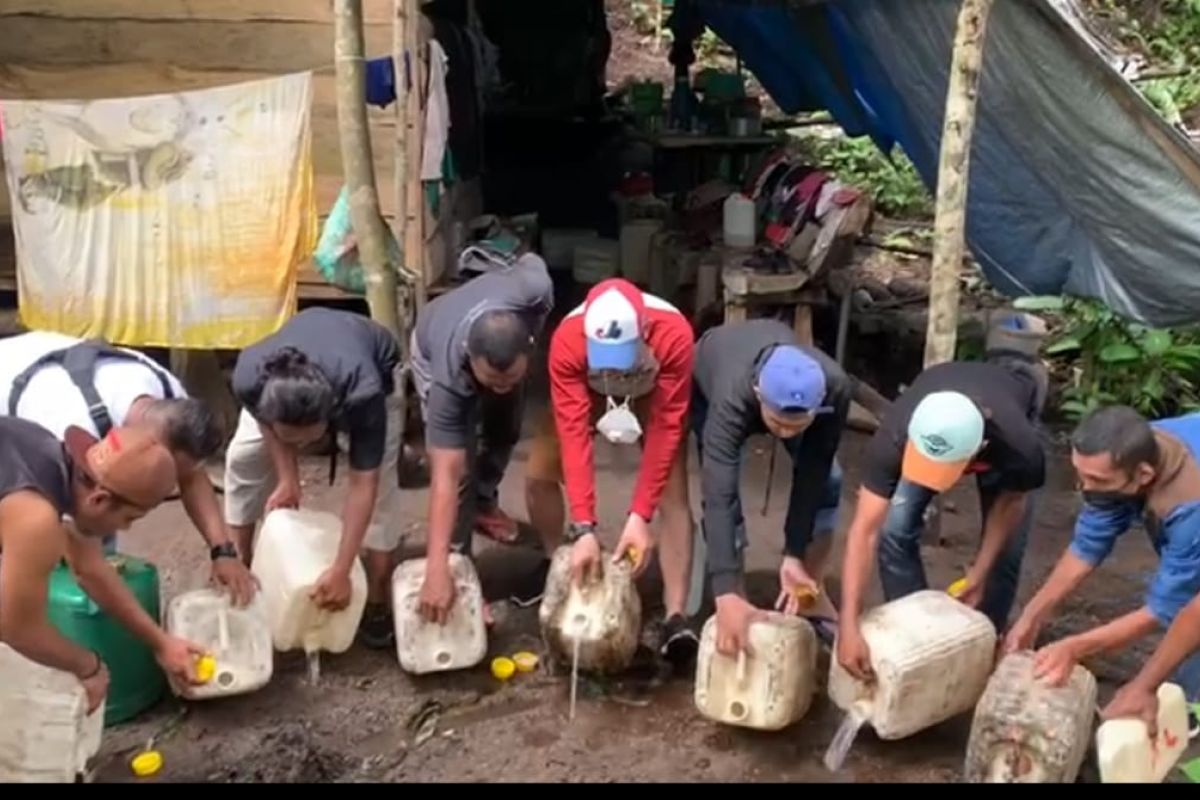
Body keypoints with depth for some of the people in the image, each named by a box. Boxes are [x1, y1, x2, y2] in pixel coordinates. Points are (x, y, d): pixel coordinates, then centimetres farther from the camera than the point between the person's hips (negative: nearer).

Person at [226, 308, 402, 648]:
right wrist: (287, 479, -22)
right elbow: (266, 419, -14)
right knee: (243, 457, -6)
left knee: (379, 478, -16)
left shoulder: (363, 393, -47)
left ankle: (377, 602, -2)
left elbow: (363, 485, -39)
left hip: (376, 368, -3)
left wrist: (340, 571, -39)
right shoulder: (250, 379, -40)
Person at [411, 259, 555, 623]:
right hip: (434, 349, -4)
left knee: (505, 432, 20)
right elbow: (446, 476, -45)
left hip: (505, 349, 4)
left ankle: (484, 503, 47)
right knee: (460, 467, -14)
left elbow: (531, 261, -17)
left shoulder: (534, 293, -45)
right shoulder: (450, 375, -47)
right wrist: (436, 570, -51)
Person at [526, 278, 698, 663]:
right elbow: (573, 433, -38)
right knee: (538, 475, -8)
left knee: (673, 497, -17)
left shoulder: (674, 336, -41)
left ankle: (676, 616, -16)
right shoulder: (567, 341, -38)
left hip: (654, 394, -1)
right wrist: (584, 527, -43)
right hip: (589, 391, 2)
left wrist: (639, 516, -40)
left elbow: (666, 430, -36)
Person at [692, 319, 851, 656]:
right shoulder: (732, 396, -48)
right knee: (724, 493, -19)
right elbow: (719, 496, -51)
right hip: (708, 382, -3)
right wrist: (726, 594, -57)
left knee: (826, 480, -7)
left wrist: (794, 555, -32)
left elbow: (811, 475, -29)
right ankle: (738, 600, -3)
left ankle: (813, 595, 10)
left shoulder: (835, 387, -40)